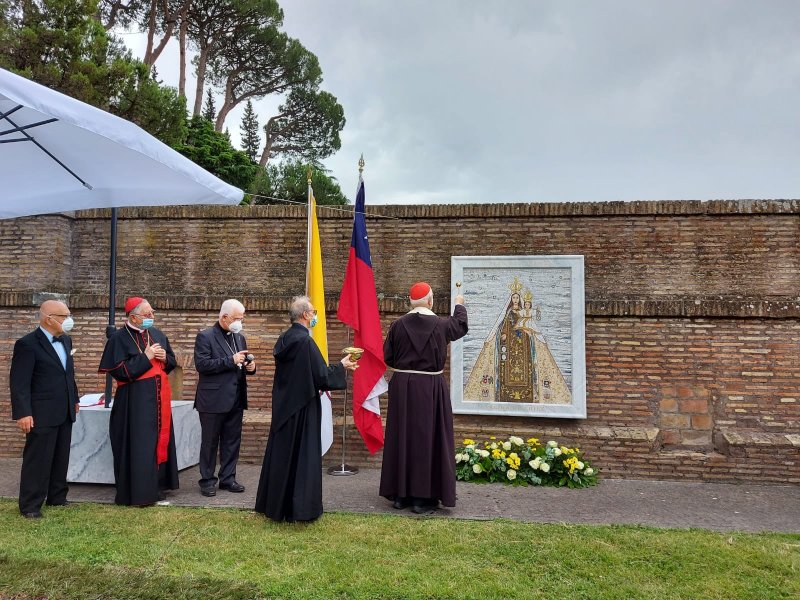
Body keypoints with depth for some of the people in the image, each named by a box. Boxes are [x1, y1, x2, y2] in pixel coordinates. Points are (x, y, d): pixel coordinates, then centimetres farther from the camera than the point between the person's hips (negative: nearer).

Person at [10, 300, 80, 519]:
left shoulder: (66, 340, 10)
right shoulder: (27, 344, -13)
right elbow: (19, 382, -16)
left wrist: (74, 399, 20)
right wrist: (23, 413, -20)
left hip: (64, 413, 7)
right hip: (42, 414, -7)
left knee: (61, 458, 15)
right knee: (37, 460, 2)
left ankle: (57, 497, 28)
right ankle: (30, 505, 14)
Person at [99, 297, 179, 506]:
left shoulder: (157, 334, 10)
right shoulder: (119, 338, -8)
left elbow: (172, 362, 17)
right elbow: (119, 370, -15)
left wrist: (164, 358, -5)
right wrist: (145, 357, -17)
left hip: (159, 398, 6)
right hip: (135, 401, -6)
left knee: (159, 441, 12)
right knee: (138, 446, -3)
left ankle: (155, 486, 23)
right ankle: (137, 492, 8)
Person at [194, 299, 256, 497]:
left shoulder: (240, 338, 12)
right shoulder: (205, 337, -8)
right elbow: (201, 364, -18)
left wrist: (250, 367, -3)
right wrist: (231, 360, -22)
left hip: (235, 399, 6)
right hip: (213, 400, -6)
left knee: (232, 442, 12)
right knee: (210, 442, 6)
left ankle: (228, 478, 23)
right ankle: (207, 480, 18)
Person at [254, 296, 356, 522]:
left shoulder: (283, 339, 6)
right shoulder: (306, 341, -20)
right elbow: (322, 376, -19)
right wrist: (342, 366, -2)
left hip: (283, 406, 8)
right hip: (303, 408, -8)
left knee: (281, 453, 16)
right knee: (302, 455, 2)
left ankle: (275, 504, 28)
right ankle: (298, 508, 11)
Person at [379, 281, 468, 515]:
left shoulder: (398, 324, -4)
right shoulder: (440, 324, -6)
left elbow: (387, 357, 2)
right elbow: (460, 325, 16)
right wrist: (460, 305, 35)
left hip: (402, 386, 3)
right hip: (431, 388, -2)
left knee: (402, 438, 11)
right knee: (428, 439, 6)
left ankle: (400, 494, 20)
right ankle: (423, 497, 10)